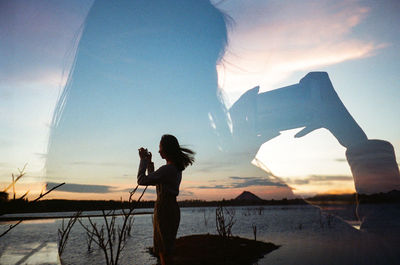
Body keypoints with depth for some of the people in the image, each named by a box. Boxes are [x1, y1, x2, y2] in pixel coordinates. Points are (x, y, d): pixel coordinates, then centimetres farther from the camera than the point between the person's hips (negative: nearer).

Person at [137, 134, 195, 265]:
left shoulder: (167, 169, -21)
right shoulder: (177, 168, 10)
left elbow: (141, 180, -18)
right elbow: (154, 181, 21)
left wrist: (143, 160, -8)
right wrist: (149, 162, 18)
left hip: (164, 209, -10)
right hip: (171, 208, 10)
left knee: (164, 251, 0)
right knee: (161, 249, 20)